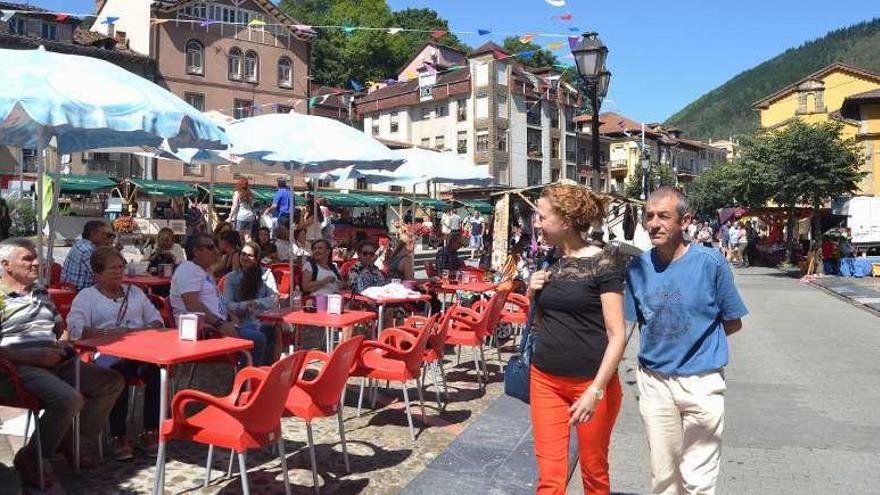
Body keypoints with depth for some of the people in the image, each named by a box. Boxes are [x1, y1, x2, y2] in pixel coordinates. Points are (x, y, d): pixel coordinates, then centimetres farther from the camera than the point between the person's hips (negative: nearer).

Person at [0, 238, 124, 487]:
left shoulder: (42, 293, 22)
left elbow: (60, 327, 31)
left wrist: (63, 343, 8)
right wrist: (35, 356, -20)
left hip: (56, 362, 8)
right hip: (23, 367, -8)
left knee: (113, 382, 1)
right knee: (70, 398, -32)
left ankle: (69, 440, 7)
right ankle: (29, 457, -9)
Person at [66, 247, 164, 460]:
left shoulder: (134, 292, 27)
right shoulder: (86, 296, 14)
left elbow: (156, 320, 23)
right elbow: (75, 330, -3)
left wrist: (146, 330, 0)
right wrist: (109, 333, -13)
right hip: (107, 353, -3)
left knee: (157, 369, -32)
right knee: (118, 372, -38)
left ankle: (150, 430, -16)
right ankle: (119, 437, -22)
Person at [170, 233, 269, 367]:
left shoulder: (206, 270, 22)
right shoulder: (188, 270, -10)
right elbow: (192, 305, -23)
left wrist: (229, 317, 12)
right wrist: (220, 324, -25)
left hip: (217, 326, 11)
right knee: (257, 339, -19)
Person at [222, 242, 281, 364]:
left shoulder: (265, 274, 10)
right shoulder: (231, 278, 12)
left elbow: (274, 300, 2)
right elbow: (228, 305, 2)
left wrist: (255, 303, -12)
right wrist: (246, 305, -14)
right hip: (242, 324, 0)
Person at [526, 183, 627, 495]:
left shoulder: (603, 262, -11)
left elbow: (617, 336, -14)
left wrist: (596, 390, -21)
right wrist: (533, 295, -3)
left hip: (591, 382, -4)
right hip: (545, 379, 5)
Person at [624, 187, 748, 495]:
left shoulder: (710, 262, -11)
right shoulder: (638, 267, -2)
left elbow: (733, 323, -1)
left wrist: (695, 339, -4)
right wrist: (661, 346, -2)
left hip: (702, 382, -3)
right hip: (654, 381, 3)